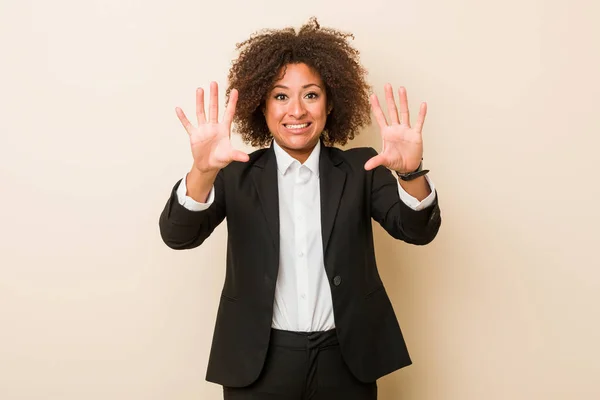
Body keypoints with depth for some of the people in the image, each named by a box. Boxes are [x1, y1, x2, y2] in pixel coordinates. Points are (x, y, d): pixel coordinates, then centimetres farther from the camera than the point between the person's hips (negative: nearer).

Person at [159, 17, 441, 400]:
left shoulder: (360, 168, 0)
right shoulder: (237, 174, -2)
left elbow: (418, 231, -11)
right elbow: (178, 235, -13)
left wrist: (410, 171, -32)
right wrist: (203, 171, -33)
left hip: (346, 361, 1)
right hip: (259, 363, 0)